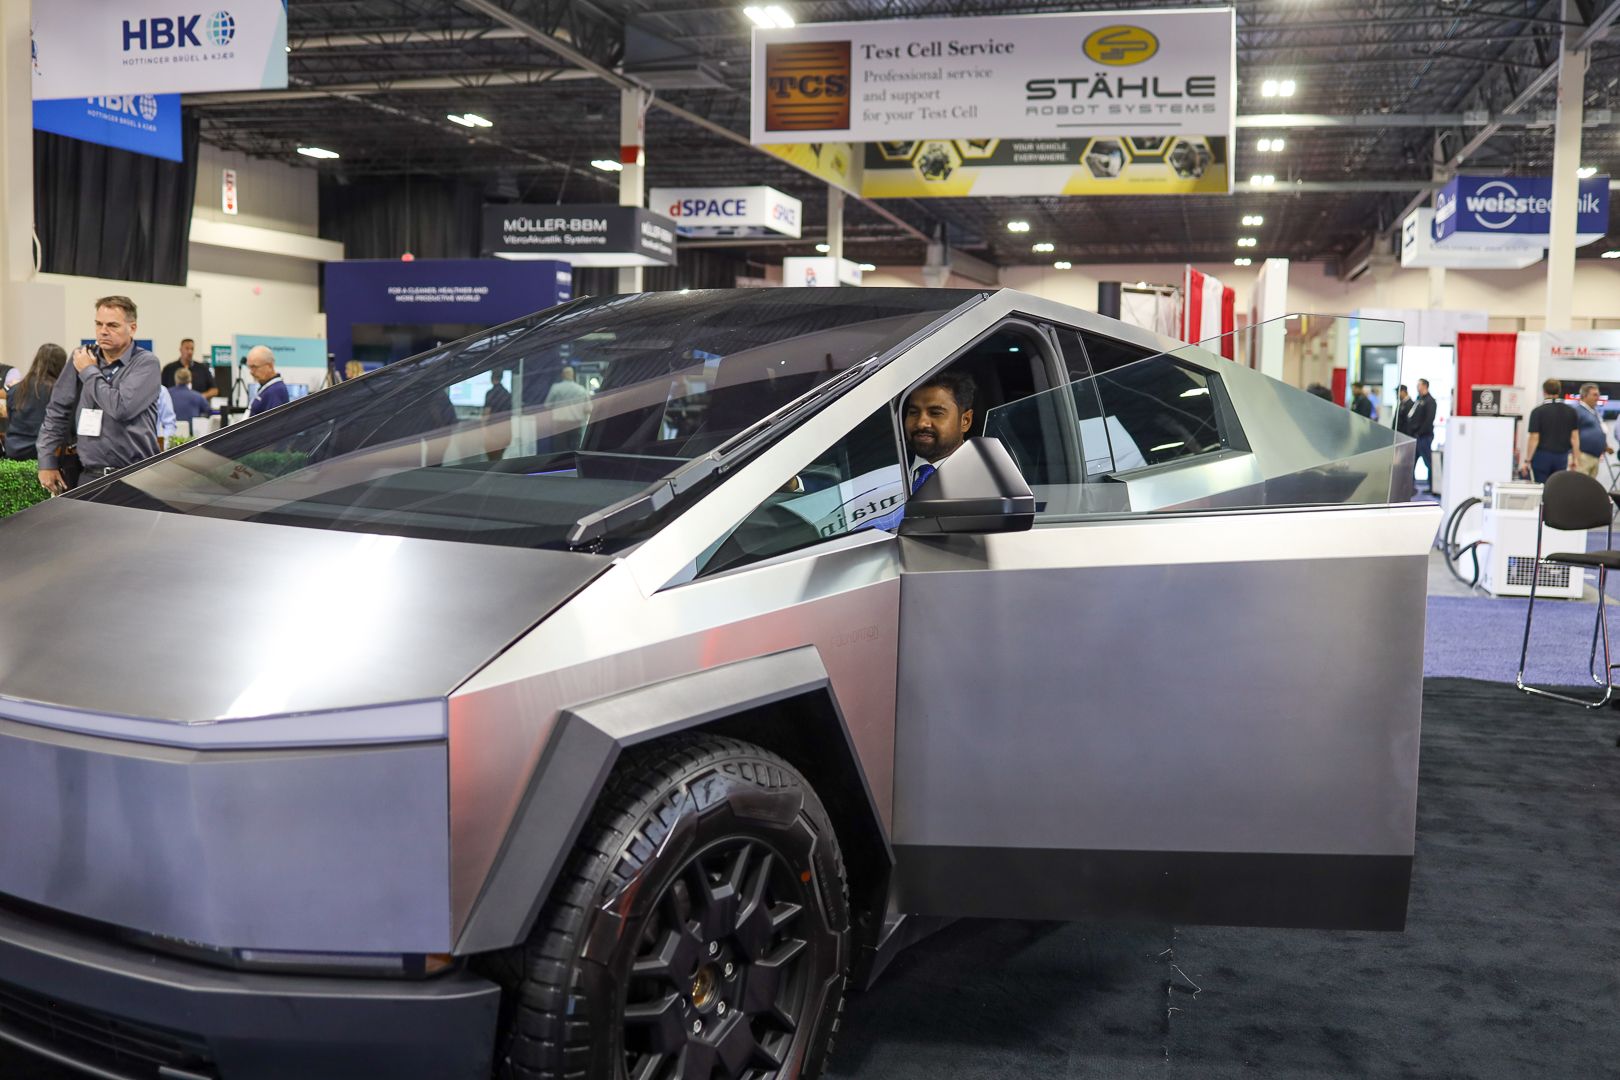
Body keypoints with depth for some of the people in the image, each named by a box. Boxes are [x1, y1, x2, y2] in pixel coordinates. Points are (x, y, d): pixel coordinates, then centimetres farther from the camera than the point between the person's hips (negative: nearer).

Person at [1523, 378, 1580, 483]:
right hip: (1562, 456, 4)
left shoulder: (1538, 411, -8)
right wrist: (1575, 459, 11)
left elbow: (1534, 438, -11)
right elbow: (1574, 437, 4)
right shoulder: (1570, 411, 4)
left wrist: (1527, 460, -6)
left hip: (1542, 456, -3)